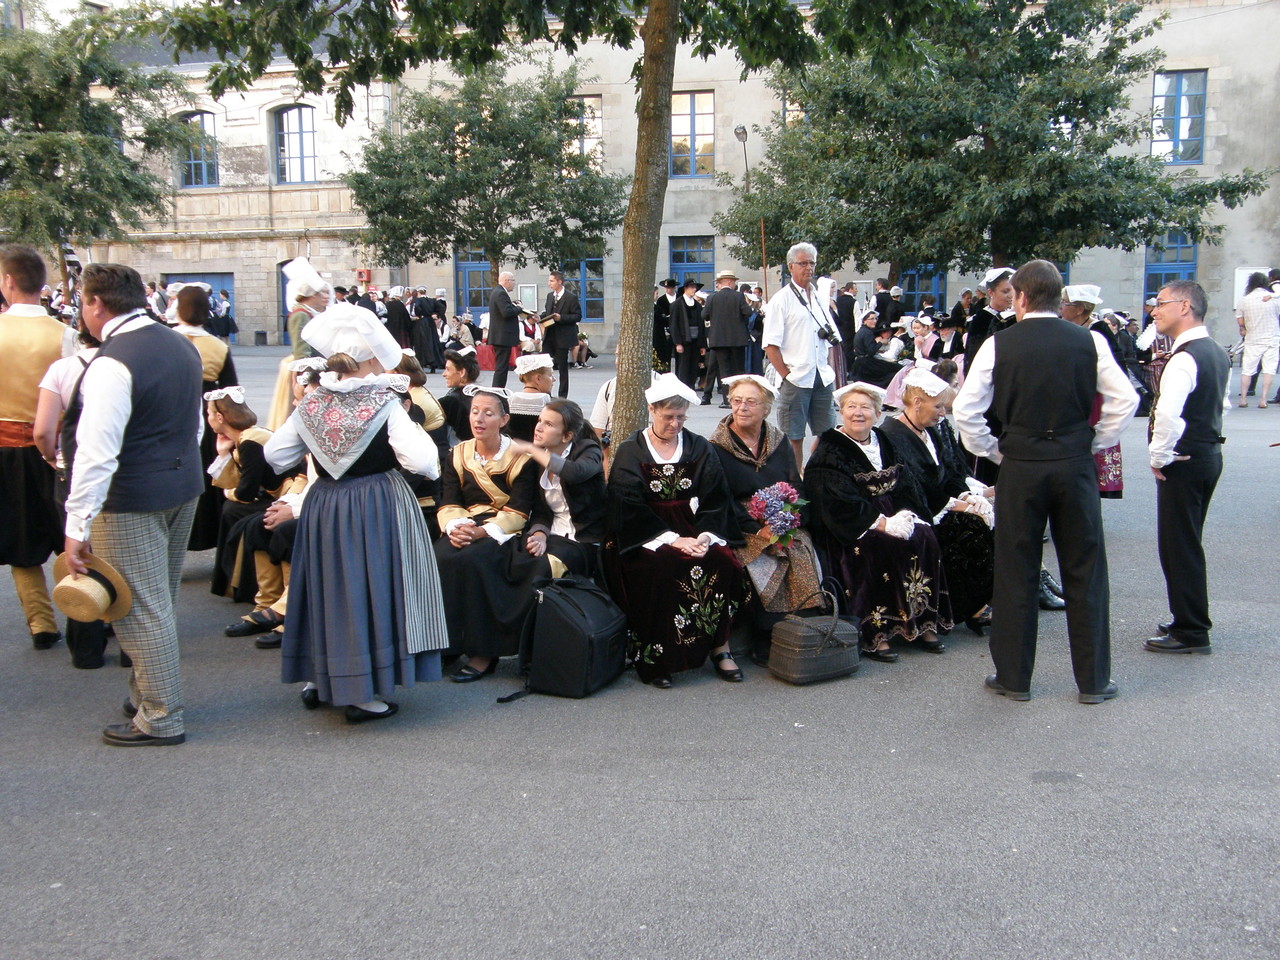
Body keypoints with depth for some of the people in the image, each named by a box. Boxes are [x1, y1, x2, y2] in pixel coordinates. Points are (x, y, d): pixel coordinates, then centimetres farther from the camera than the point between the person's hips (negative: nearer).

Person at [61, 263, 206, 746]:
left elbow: (96, 453, -24)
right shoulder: (181, 345, 6)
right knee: (161, 602, 20)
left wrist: (78, 527, -21)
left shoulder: (112, 364, -22)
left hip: (130, 502, -9)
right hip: (183, 488, 9)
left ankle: (160, 719, 13)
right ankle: (146, 696, 36)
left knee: (141, 610, 2)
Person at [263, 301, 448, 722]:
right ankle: (364, 694, 5)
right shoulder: (385, 405, -13)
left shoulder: (311, 404, 1)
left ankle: (316, 679, 31)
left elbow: (274, 456, 6)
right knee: (369, 587, 2)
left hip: (323, 506, 5)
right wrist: (411, 427, -2)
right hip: (377, 509, -5)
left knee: (328, 585, 18)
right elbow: (422, 461, -22)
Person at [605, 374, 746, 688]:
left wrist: (706, 535, -16)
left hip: (694, 532, 3)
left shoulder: (700, 450, 10)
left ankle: (720, 647, -15)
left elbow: (716, 499, 3)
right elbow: (630, 508, -9)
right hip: (646, 538, -3)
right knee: (665, 566, -33)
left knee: (722, 560, -26)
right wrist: (672, 539, -20)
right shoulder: (630, 452, 2)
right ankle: (654, 658, -24)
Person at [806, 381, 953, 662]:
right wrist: (882, 523, -23)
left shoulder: (884, 442, 14)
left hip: (891, 517, 6)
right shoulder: (829, 451, -7)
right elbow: (841, 505, -17)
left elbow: (903, 488, 11)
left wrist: (903, 515, -10)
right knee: (884, 548, -30)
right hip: (849, 530, -6)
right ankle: (873, 634, -25)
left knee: (925, 538, -18)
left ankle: (922, 623, -13)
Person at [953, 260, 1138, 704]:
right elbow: (1125, 400, -2)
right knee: (1085, 573, 10)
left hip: (1020, 467, -1)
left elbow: (965, 410, -6)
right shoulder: (1089, 341, 0)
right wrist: (1094, 444, 9)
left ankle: (1013, 677, 17)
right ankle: (1093, 680, 18)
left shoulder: (998, 344, -5)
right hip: (1076, 466, 1)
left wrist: (994, 452, 6)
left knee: (1016, 574, 8)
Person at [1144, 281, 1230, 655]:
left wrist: (1159, 456, -20)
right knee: (1188, 543, 19)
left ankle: (1190, 633, 5)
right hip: (1210, 453, 10)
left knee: (1178, 546, -2)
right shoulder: (1218, 353, 11)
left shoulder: (1185, 358, -21)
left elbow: (1168, 413, -33)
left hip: (1184, 461, -10)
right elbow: (1223, 404, 23)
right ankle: (1190, 620, 29)